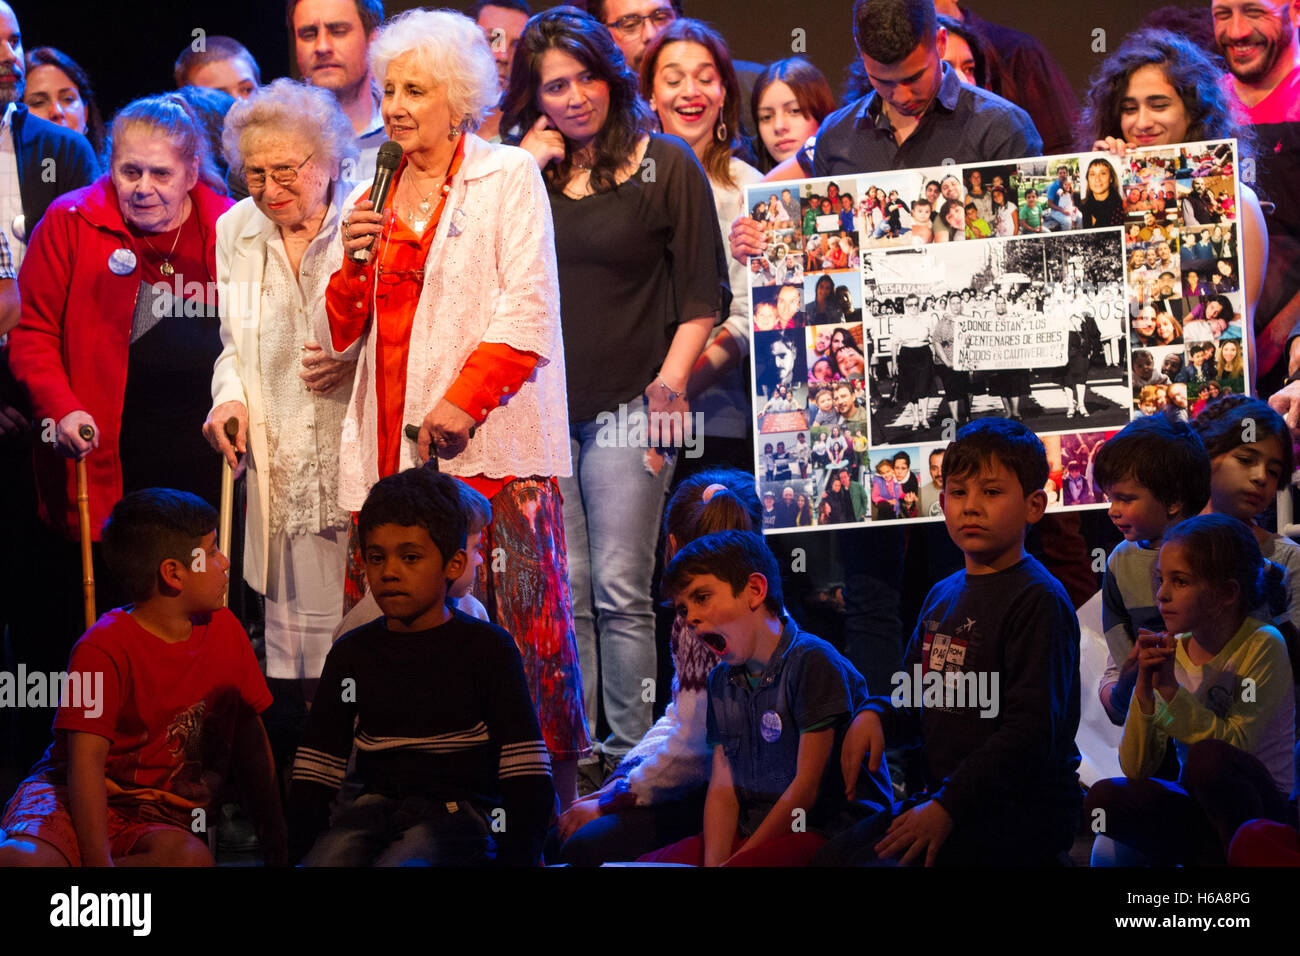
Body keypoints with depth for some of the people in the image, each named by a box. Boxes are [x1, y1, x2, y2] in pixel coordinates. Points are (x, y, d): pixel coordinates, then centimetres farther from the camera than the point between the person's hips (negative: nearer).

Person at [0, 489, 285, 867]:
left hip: (161, 819, 6)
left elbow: (248, 733, 18)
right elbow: (86, 760, -18)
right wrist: (100, 864, -29)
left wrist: (273, 832, 14)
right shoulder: (104, 648, -13)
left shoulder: (223, 630, 7)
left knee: (191, 857, -34)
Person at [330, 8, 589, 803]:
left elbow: (528, 306, -6)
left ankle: (551, 788, -2)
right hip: (394, 443, 4)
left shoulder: (508, 177, 4)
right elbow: (345, 333, 20)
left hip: (487, 441, -4)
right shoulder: (372, 200, 19)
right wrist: (355, 263, 1)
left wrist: (465, 398, -14)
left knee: (515, 613, -8)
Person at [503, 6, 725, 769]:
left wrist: (671, 381, -10)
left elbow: (705, 293, 1)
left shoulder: (667, 165, 2)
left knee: (620, 591, -5)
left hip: (625, 409, -3)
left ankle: (631, 757, -1)